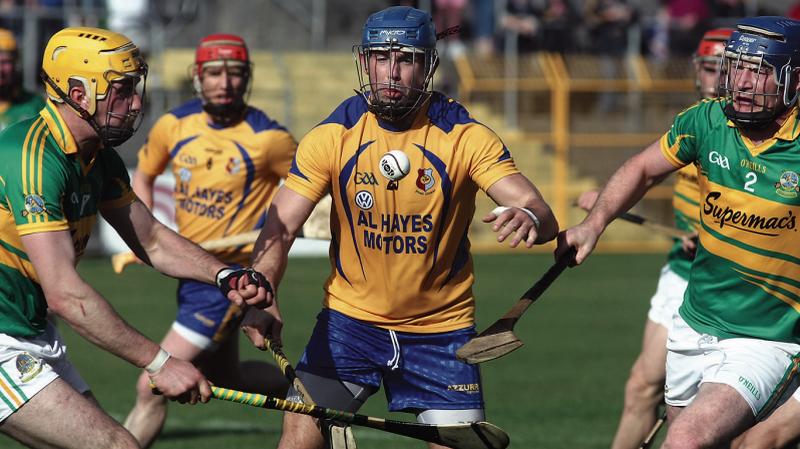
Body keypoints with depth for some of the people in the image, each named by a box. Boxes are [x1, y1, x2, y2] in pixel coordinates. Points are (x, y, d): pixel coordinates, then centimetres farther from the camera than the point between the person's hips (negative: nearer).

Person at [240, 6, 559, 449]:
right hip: (349, 317, 0)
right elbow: (279, 229, -12)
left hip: (440, 328, 0)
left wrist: (531, 219, -46)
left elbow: (543, 214, -19)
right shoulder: (332, 137, -8)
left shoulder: (465, 137, -11)